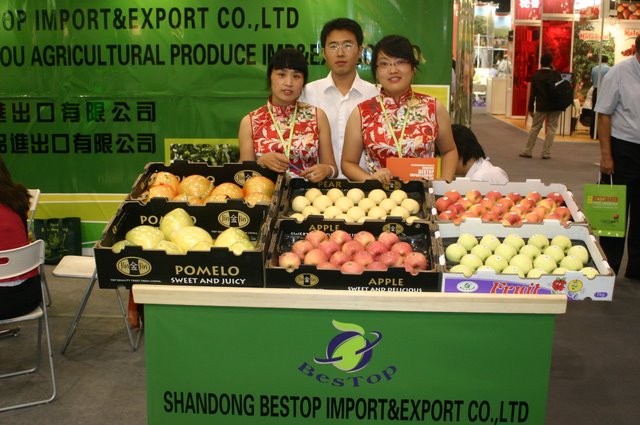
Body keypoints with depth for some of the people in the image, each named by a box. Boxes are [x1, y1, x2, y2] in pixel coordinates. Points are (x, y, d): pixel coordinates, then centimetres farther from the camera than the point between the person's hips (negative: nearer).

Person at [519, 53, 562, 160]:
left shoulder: (536, 75, -2)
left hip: (541, 106, 1)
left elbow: (532, 93, -2)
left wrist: (530, 108, 4)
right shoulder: (556, 74, -8)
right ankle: (546, 153, 4)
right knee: (551, 128, 6)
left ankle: (528, 151, 12)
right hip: (554, 106, -1)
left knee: (535, 128, 10)